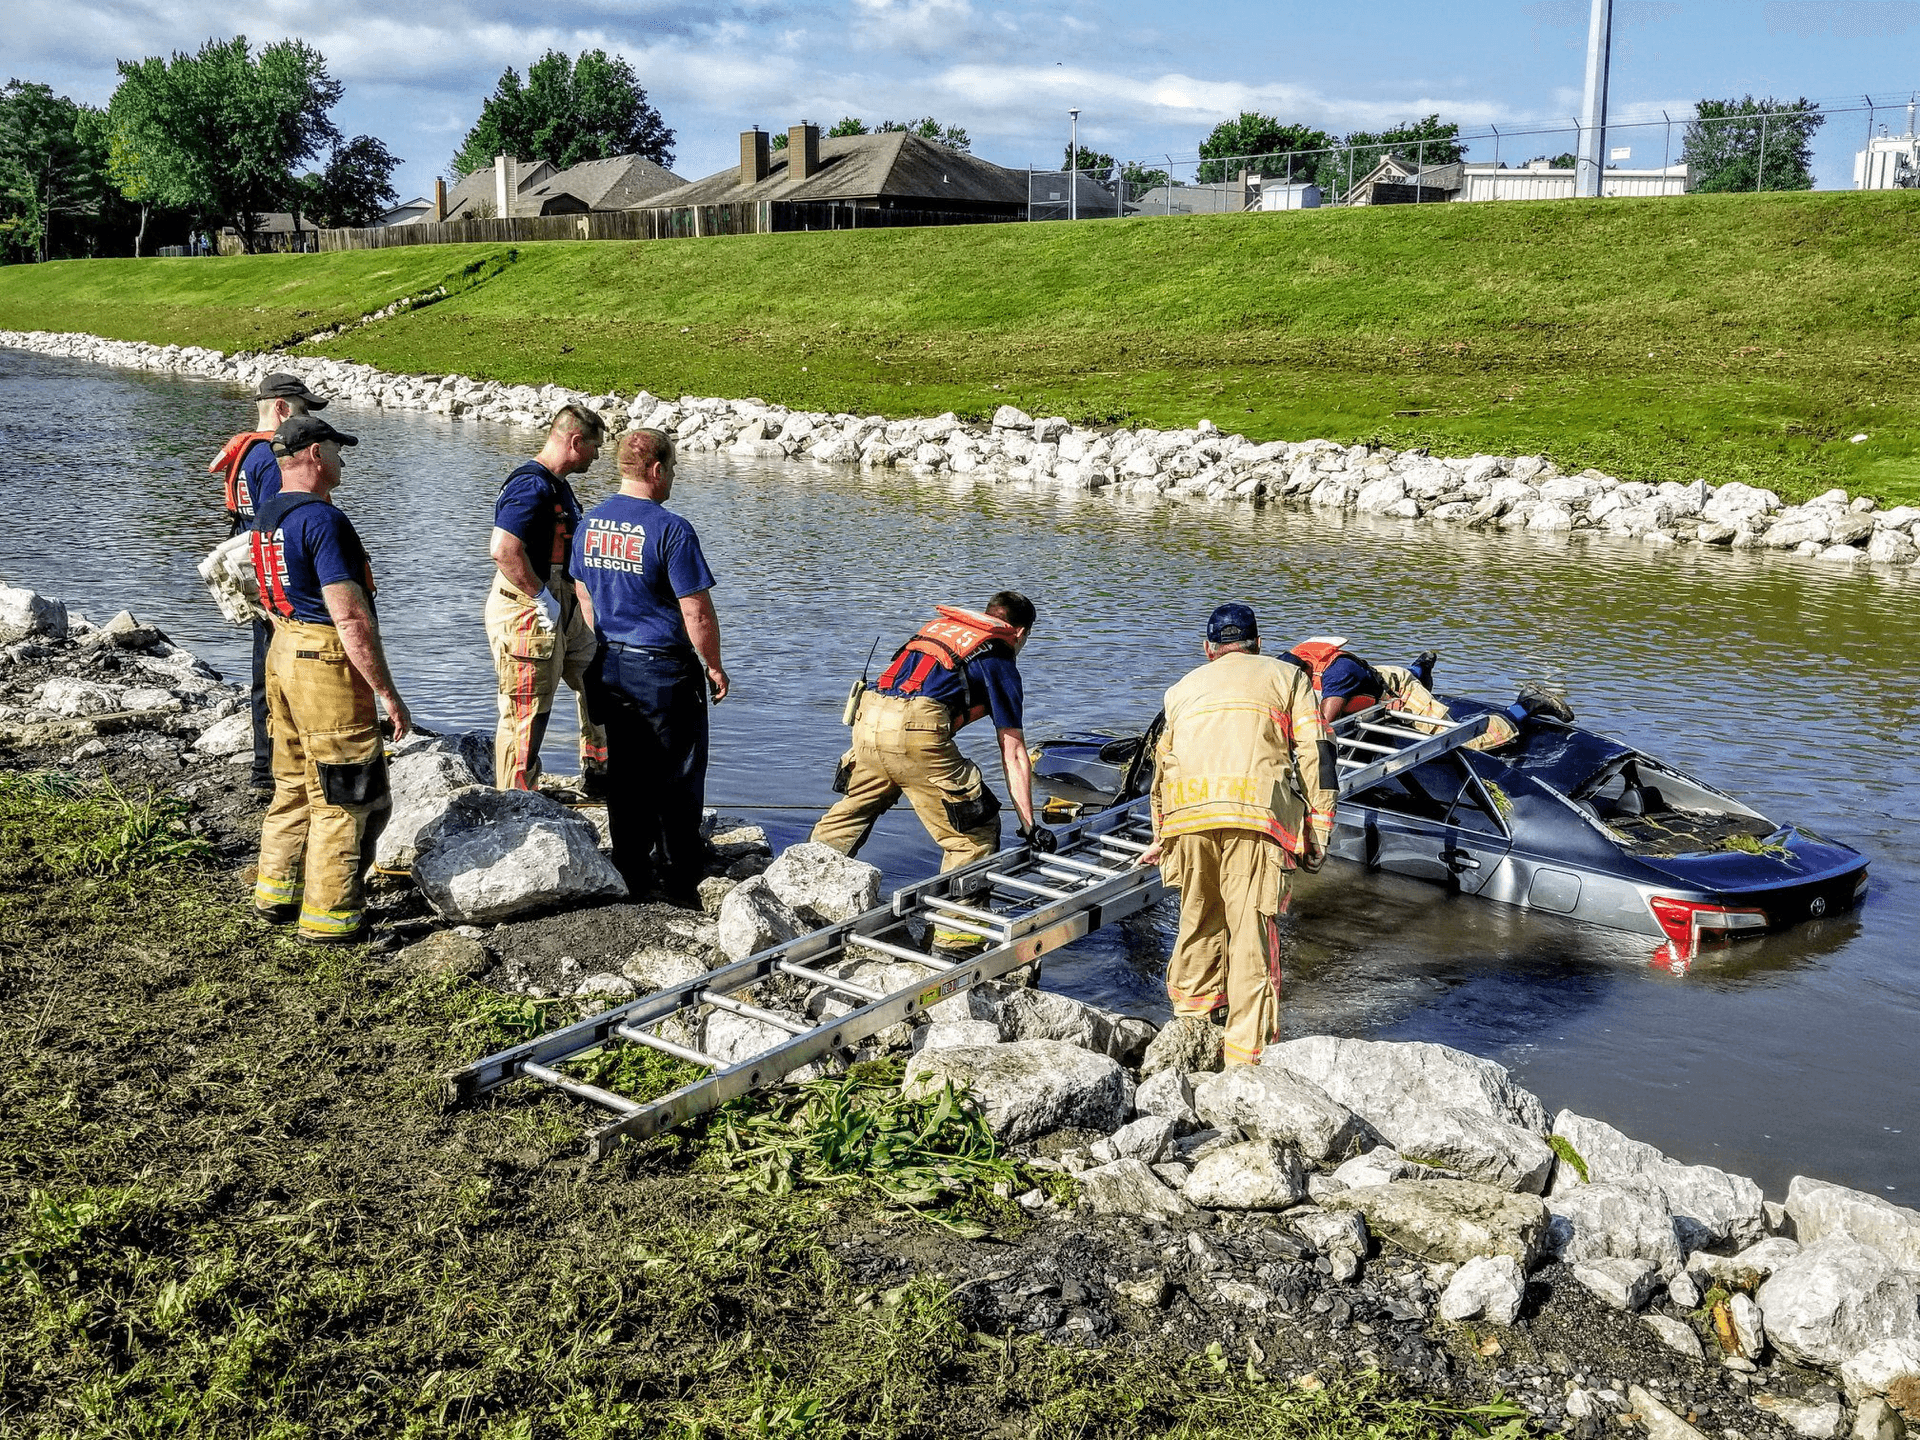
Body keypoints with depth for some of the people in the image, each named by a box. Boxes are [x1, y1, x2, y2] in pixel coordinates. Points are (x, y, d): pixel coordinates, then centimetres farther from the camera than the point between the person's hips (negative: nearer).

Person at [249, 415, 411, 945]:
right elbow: (350, 618, -24)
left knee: (294, 783, 20)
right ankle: (328, 915, 6)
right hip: (328, 664, -10)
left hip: (283, 655, 10)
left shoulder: (268, 515, 11)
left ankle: (275, 892, 29)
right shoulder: (323, 519, -19)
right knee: (346, 797, 0)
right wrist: (388, 692, -21)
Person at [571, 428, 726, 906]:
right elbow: (697, 613, -18)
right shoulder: (669, 529, -18)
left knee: (624, 775, 15)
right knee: (677, 779, 6)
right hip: (664, 670, -7)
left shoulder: (590, 522, 4)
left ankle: (631, 877, 23)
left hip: (610, 666, 7)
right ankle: (679, 882, 12)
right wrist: (715, 668, -5)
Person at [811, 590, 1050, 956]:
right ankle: (953, 939, 7)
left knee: (850, 813, 28)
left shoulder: (938, 625, 29)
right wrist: (1029, 825, 12)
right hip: (916, 729, -6)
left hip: (868, 718, 6)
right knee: (975, 833, 7)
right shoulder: (1000, 663, 12)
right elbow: (1014, 755, 9)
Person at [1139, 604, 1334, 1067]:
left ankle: (1190, 1020, 28)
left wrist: (1162, 835, 46)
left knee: (1198, 918, 20)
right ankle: (1246, 1053, 1)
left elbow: (1162, 762, 34)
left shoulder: (1185, 687, 30)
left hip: (1186, 813, 3)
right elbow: (1314, 754, 10)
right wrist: (1318, 832, 9)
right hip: (1256, 811, -3)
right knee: (1252, 929, 1)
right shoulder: (1286, 677, 22)